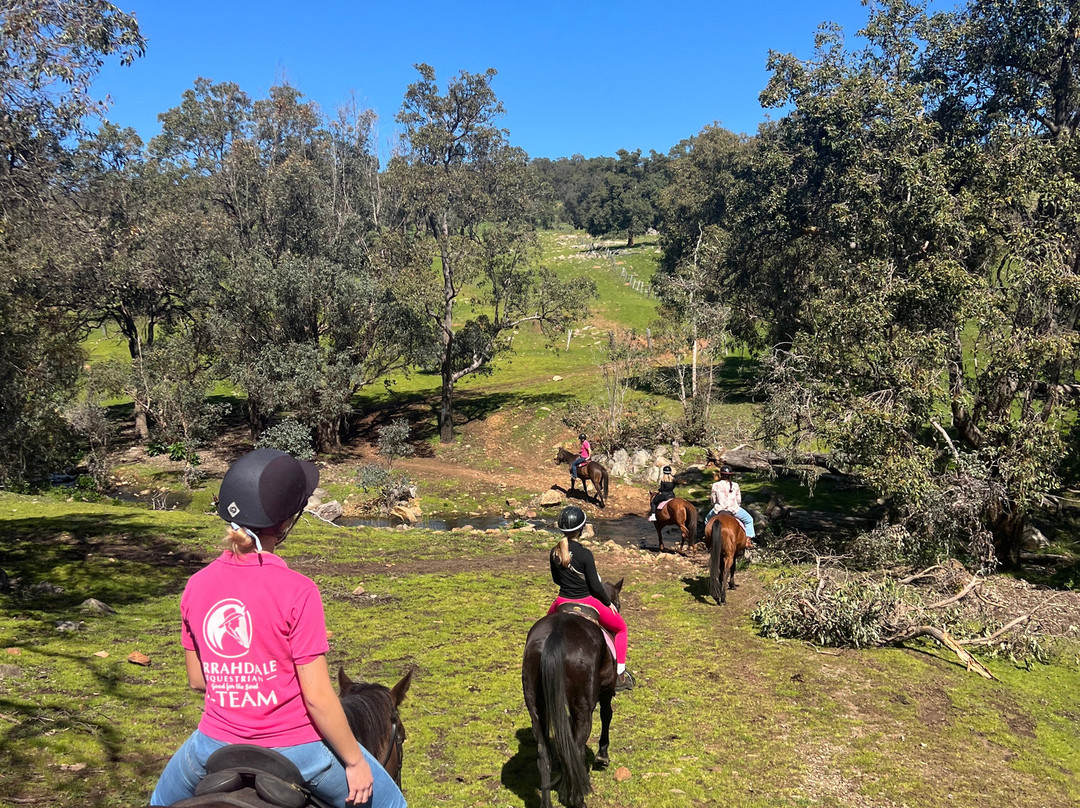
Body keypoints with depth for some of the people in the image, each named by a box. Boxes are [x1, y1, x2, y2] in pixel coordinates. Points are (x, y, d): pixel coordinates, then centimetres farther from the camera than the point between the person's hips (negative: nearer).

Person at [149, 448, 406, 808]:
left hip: (218, 743, 5)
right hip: (294, 747, -4)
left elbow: (196, 679, 5)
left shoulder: (196, 586, -6)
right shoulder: (296, 592, -21)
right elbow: (317, 697, -18)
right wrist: (354, 761, -6)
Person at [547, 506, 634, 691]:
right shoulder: (585, 554, -20)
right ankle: (620, 675, 12)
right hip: (586, 602, -4)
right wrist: (609, 603, 0)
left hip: (563, 601, 5)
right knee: (620, 627, 16)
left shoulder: (555, 552, -5)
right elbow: (595, 585, -16)